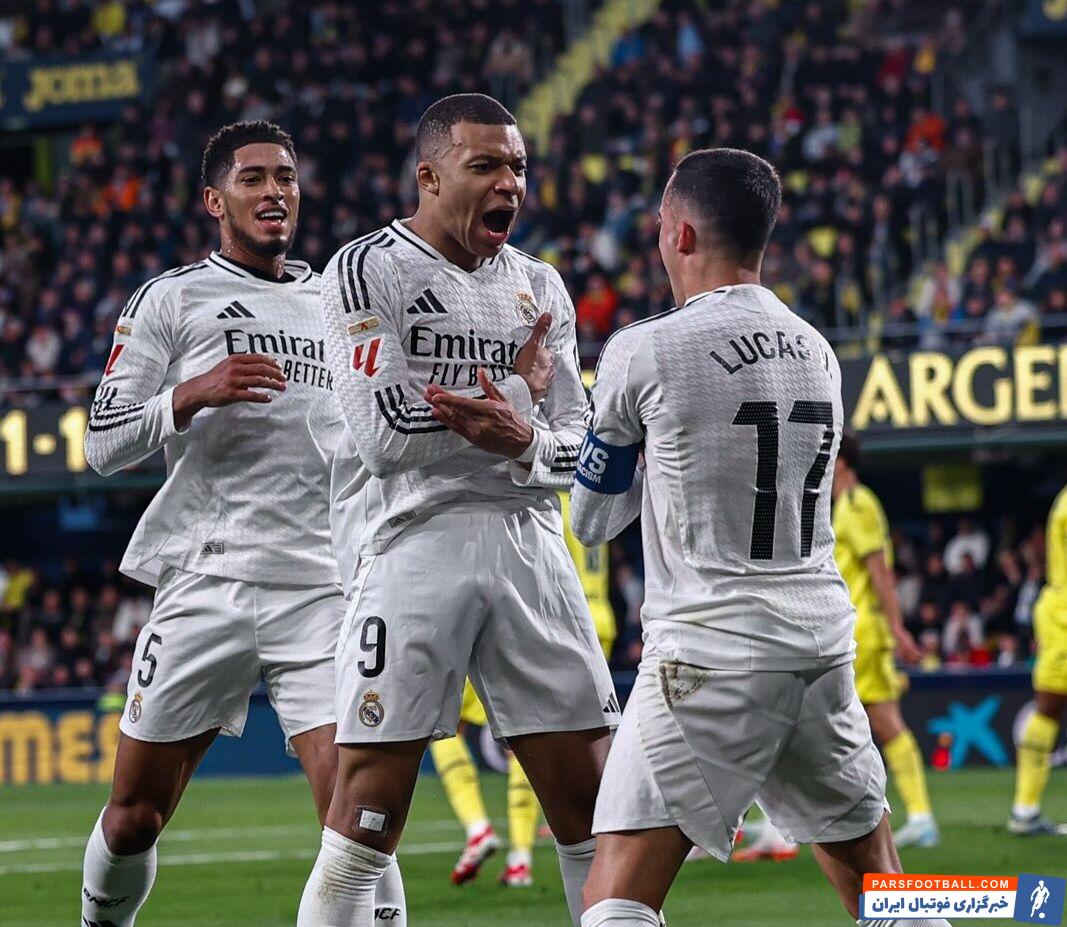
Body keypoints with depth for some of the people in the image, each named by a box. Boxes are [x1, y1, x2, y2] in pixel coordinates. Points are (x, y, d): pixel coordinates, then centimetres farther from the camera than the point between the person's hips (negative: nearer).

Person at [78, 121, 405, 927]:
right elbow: (104, 448, 0)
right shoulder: (171, 301, 5)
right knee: (135, 815, 6)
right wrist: (191, 395, -15)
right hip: (207, 581, -2)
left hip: (321, 587, 2)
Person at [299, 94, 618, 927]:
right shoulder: (369, 271, -2)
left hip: (527, 540, 5)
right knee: (369, 808, -8)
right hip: (413, 540, -5)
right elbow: (383, 435, -12)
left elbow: (580, 448, 10)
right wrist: (517, 394, -3)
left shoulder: (540, 289, 16)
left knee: (590, 796, 6)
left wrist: (525, 441, -14)